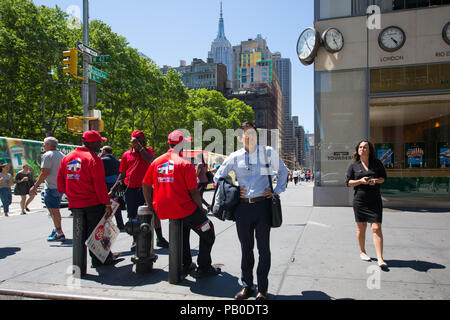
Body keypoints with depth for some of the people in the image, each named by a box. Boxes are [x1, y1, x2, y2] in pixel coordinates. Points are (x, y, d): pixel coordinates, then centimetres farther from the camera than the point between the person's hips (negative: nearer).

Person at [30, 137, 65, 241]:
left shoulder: (47, 155, -11)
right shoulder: (61, 154, 15)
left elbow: (45, 172, -19)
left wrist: (35, 186, -16)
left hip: (52, 187, -9)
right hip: (61, 186, 9)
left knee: (54, 210, -4)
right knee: (55, 210, 20)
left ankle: (60, 234, -2)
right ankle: (56, 229, 27)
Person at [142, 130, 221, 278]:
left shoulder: (156, 162, 6)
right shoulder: (185, 163, -11)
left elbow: (145, 185, 12)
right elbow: (193, 191, -12)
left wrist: (150, 205, 24)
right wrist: (201, 209, 1)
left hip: (162, 211, 7)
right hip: (184, 209, -7)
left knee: (184, 225, 33)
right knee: (208, 232, 11)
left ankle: (186, 264, 36)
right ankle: (203, 268, 16)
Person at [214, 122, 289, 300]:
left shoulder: (268, 153, 3)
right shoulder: (234, 157, 5)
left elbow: (283, 171, 17)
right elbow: (218, 177, 17)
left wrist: (277, 191, 5)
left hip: (263, 205, -1)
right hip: (242, 207, 2)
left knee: (264, 248, 5)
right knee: (246, 248, 11)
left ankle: (262, 289, 19)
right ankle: (247, 286, 26)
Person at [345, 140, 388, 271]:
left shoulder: (377, 163, 7)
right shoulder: (353, 165, 4)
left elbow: (384, 178, 12)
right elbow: (348, 182, 3)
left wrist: (376, 180, -10)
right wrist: (360, 181, -14)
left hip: (375, 200, 0)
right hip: (359, 200, 0)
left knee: (376, 228, -8)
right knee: (361, 227, 9)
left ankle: (380, 258, -6)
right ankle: (362, 252, 28)